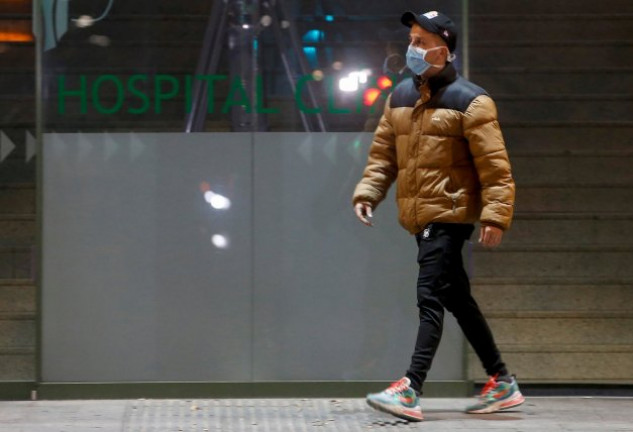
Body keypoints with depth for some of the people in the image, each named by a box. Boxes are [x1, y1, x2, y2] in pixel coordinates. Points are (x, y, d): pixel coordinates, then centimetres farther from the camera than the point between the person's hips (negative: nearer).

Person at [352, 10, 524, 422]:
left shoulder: (470, 101, -9)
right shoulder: (400, 96, 12)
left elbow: (495, 165, -11)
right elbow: (383, 153, 16)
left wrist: (495, 215, -18)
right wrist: (368, 192, 2)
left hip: (450, 215, -8)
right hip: (420, 217, 8)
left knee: (430, 299, -15)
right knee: (458, 300, 13)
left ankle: (411, 391, -21)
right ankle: (502, 383, 23)